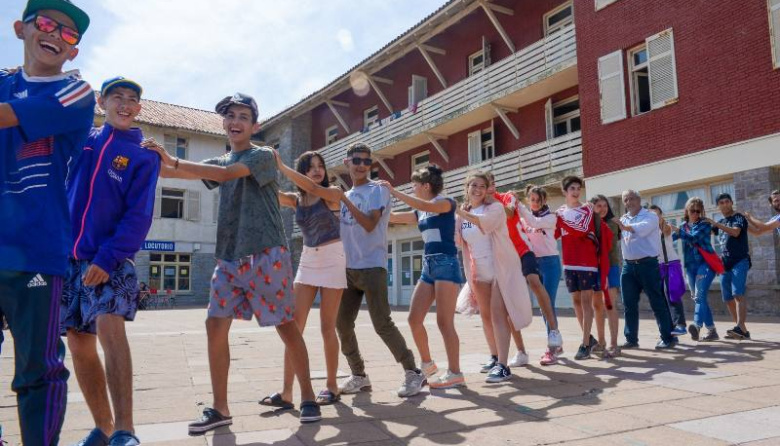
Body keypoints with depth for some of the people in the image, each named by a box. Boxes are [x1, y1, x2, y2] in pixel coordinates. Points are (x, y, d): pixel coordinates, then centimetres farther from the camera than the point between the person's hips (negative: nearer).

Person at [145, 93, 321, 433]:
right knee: (215, 325, 0)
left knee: (286, 326, 0)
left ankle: (308, 397, 14)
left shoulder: (263, 156, -1)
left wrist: (173, 161, -21)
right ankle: (220, 408, 11)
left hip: (266, 254, -6)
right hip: (229, 257, 6)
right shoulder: (219, 161, 18)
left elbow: (226, 173, -19)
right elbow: (172, 172, 3)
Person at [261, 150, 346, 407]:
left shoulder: (333, 193, -4)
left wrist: (281, 167, -26)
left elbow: (313, 188, -24)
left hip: (332, 260, -4)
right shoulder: (295, 199, 7)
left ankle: (331, 386, 13)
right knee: (294, 325, -5)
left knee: (327, 327, -1)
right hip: (307, 262, 4)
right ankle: (286, 392, -4)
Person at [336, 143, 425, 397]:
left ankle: (413, 373, 2)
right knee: (342, 324, 5)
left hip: (372, 267, -7)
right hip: (348, 269, 7)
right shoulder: (345, 196, 17)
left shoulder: (378, 190, -2)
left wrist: (345, 200, -17)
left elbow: (370, 224, -17)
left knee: (382, 324, -11)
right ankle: (359, 376, 19)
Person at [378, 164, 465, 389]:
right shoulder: (420, 213, 16)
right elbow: (392, 217, 21)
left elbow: (425, 206, -24)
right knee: (414, 319, 5)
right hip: (429, 266, 8)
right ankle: (427, 362, 22)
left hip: (446, 265, -8)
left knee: (444, 321, -9)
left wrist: (393, 191, -22)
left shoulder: (447, 203, -4)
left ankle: (455, 373, -1)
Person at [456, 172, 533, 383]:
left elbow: (487, 223, -31)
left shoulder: (495, 207, -8)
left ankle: (503, 366, -15)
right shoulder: (462, 214, 8)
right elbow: (459, 241, 10)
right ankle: (495, 358, 27)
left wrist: (462, 213, -42)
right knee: (486, 315, 12)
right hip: (479, 271, 6)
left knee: (498, 314, -14)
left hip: (501, 267, -6)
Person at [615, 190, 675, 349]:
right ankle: (631, 339, 15)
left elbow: (642, 228, -26)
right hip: (628, 265, 5)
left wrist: (625, 227, -41)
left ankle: (667, 338, 7)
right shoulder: (623, 219, 15)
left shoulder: (650, 216, -4)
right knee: (629, 304, 7)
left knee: (657, 302, -1)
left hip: (647, 264, -5)